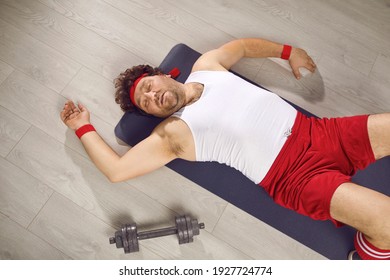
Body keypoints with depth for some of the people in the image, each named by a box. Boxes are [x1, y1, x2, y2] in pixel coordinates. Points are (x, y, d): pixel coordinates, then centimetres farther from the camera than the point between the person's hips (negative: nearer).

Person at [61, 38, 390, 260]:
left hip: (318, 131, 6)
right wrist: (83, 127, 8)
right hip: (296, 175, -6)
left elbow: (242, 45, 31)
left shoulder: (206, 66, 14)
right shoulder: (172, 133, 0)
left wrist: (288, 51, 27)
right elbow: (116, 169, -3)